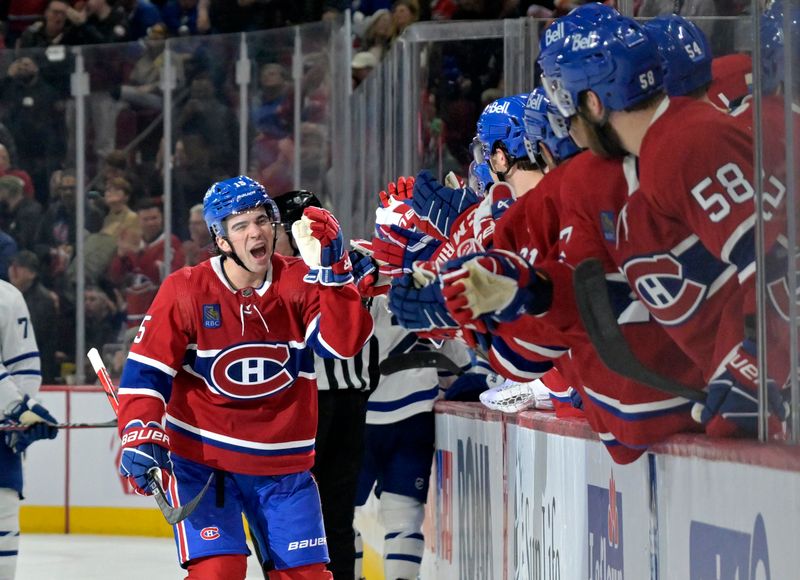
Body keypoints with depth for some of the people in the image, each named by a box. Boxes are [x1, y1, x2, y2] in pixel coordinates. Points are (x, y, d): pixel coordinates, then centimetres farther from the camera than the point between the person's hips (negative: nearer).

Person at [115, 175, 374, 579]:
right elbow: (145, 371, -8)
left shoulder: (299, 284, -4)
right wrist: (141, 437, -21)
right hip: (202, 458, -3)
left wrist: (331, 270, -27)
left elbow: (345, 343, -18)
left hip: (284, 464, 3)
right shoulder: (186, 291, -10)